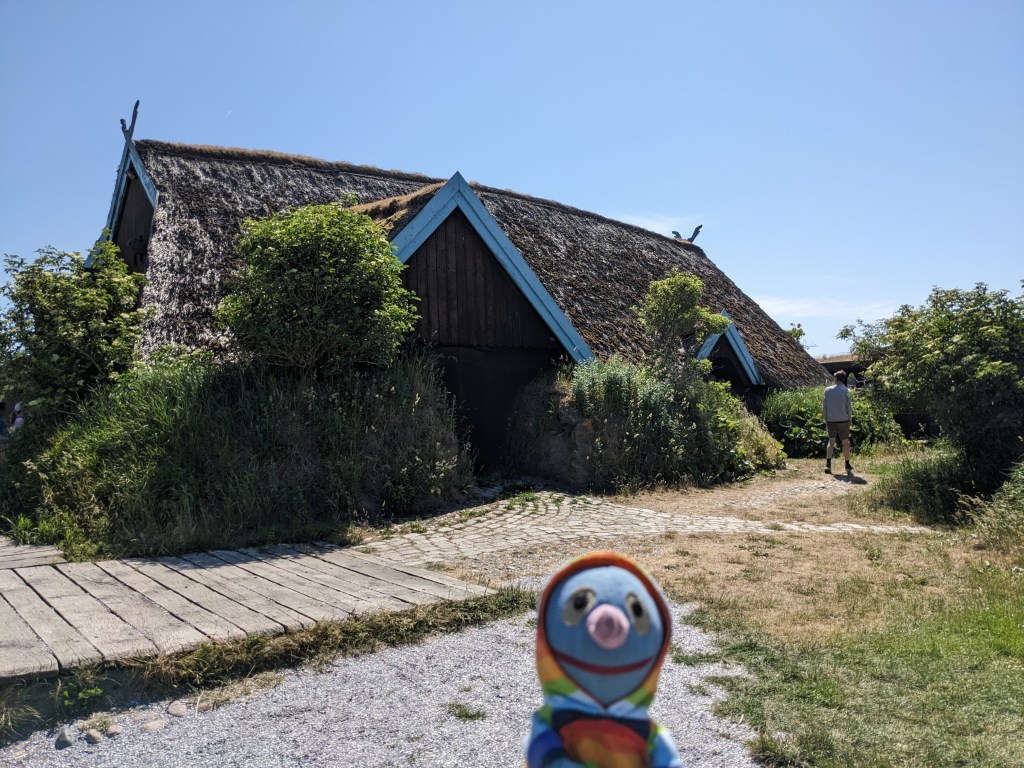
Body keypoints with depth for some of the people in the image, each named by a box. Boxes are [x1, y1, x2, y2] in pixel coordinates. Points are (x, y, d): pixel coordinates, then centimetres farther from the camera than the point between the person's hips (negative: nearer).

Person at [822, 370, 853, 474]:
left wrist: (826, 420, 12)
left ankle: (828, 464, -18)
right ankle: (847, 465, 21)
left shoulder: (827, 390, 1)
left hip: (831, 421, 2)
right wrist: (849, 420, 9)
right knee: (845, 442, 11)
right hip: (843, 420, -1)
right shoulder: (845, 391, -6)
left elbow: (824, 407, 3)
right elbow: (849, 407, -4)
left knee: (831, 441, -1)